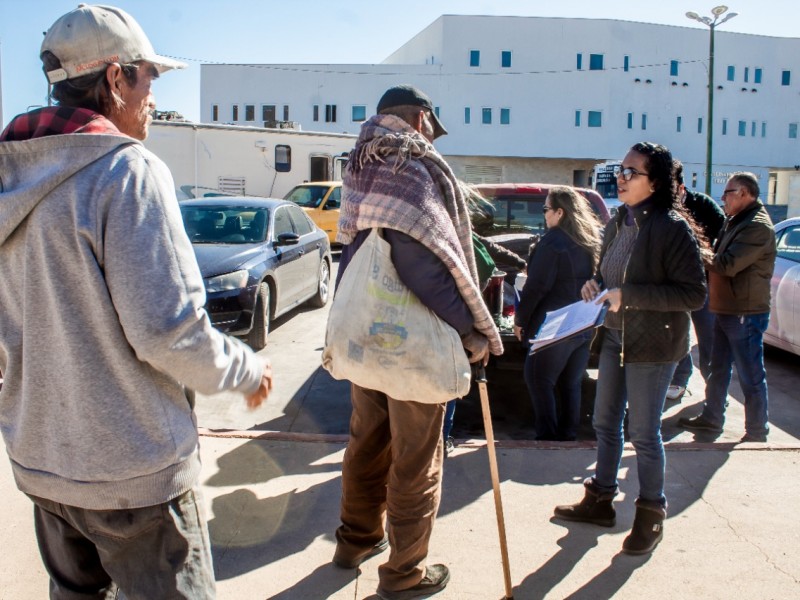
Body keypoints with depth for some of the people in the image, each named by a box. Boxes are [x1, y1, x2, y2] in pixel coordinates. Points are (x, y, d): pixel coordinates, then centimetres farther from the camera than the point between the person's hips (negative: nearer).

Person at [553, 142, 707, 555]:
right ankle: (600, 500, 32)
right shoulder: (617, 223, 7)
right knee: (605, 423, 16)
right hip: (615, 337, 7)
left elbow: (694, 294, -18)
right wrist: (596, 285, -3)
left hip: (653, 346, -7)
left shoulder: (673, 227, -16)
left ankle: (651, 514, 22)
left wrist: (629, 296, -24)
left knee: (643, 432, 3)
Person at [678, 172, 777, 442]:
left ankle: (757, 434, 10)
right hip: (724, 310, 10)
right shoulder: (734, 222, 15)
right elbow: (719, 261, 18)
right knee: (718, 369, 18)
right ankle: (711, 418, 30)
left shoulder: (758, 227, -18)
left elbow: (727, 265, -27)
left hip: (746, 314, -10)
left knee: (751, 377, 0)